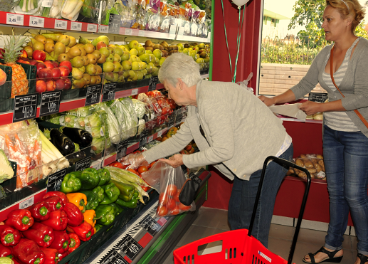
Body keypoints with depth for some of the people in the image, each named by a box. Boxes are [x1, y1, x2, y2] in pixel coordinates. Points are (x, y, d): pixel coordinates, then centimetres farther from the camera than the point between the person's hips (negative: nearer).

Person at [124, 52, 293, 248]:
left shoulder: (211, 99, -26)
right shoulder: (197, 103, 7)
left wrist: (185, 160, -12)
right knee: (236, 217, 21)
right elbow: (180, 139, 17)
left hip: (270, 157, -10)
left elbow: (224, 151, -26)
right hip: (254, 158, 11)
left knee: (253, 226, -1)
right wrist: (145, 157, 18)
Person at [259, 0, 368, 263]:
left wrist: (320, 107, -17)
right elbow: (304, 86, 12)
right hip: (332, 132, 7)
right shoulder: (325, 54, 5)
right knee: (336, 192, 14)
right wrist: (273, 101, 5)